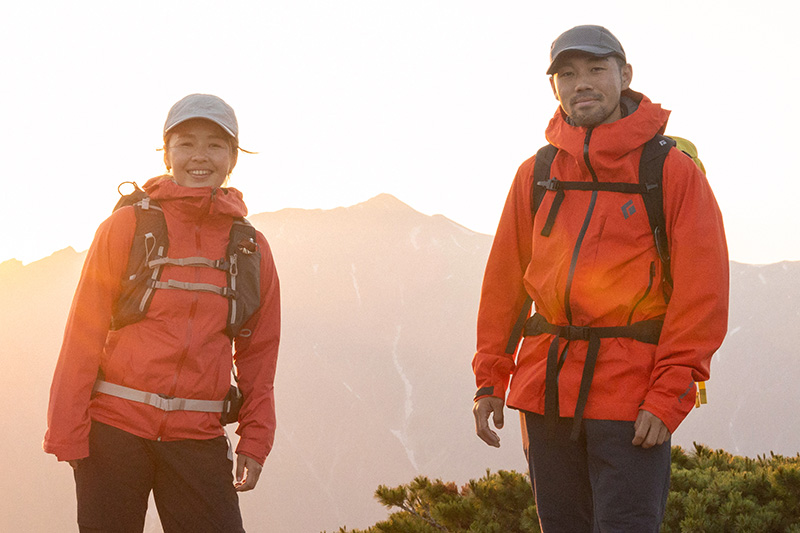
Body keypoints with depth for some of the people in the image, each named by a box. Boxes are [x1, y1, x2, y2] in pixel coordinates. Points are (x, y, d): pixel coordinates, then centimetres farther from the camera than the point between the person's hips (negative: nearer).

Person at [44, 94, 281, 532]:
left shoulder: (251, 248, 10)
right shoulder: (126, 228, 2)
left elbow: (258, 354, 15)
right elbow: (83, 335, 0)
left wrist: (255, 442, 8)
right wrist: (67, 434, -5)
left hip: (198, 439, 2)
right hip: (115, 428, -2)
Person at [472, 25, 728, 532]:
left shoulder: (674, 171, -3)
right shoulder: (536, 176, 10)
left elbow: (702, 294, -8)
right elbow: (504, 282, 14)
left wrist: (669, 395, -14)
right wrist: (490, 378, 8)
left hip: (633, 397, -4)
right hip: (548, 390, 5)